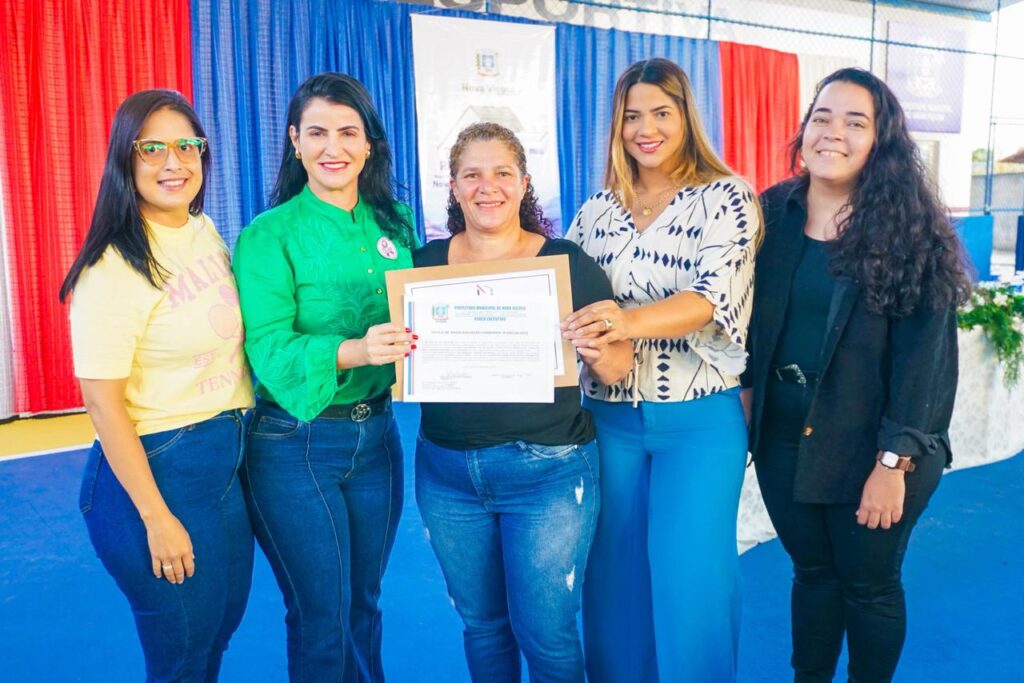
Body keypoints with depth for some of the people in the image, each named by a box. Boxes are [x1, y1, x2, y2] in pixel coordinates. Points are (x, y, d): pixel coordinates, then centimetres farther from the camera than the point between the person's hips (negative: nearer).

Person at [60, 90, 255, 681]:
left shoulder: (208, 232, 3)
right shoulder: (114, 269, -19)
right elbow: (103, 404, -18)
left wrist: (248, 423, 9)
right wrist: (157, 519, -16)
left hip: (229, 456, 7)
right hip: (158, 469, -7)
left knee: (223, 625, 23)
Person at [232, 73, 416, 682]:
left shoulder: (395, 223, 3)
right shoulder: (269, 236, -11)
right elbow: (268, 350, -19)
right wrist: (351, 351, -36)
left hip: (377, 431, 5)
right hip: (295, 444, -4)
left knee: (364, 603, 20)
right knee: (321, 618, 9)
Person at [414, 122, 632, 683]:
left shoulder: (566, 261, -5)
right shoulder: (426, 263, 3)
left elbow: (617, 366, -4)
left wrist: (598, 351, -26)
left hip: (547, 471, -3)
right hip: (446, 471, 3)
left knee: (546, 633, 7)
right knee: (481, 624, 19)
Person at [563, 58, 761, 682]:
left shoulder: (724, 198, -6)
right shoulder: (597, 211, 8)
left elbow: (712, 297, -21)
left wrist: (629, 320, -38)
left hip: (700, 419, -3)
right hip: (609, 415, 4)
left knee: (689, 579, 0)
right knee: (614, 574, 13)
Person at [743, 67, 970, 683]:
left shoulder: (909, 232, -10)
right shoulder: (773, 215, 0)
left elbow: (924, 356, -12)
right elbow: (752, 323, 4)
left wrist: (893, 463, -15)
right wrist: (749, 404, 1)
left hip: (868, 446, -3)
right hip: (785, 439, 3)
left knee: (869, 583, 14)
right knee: (811, 570, 19)